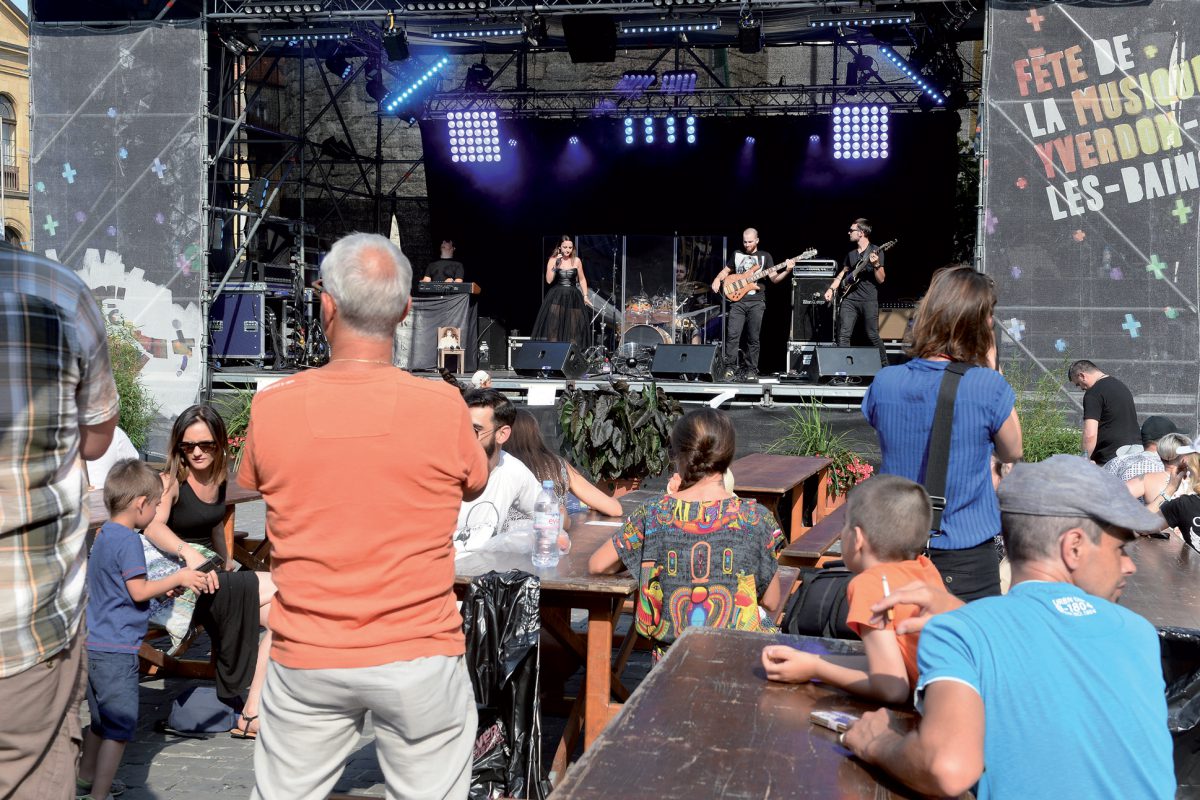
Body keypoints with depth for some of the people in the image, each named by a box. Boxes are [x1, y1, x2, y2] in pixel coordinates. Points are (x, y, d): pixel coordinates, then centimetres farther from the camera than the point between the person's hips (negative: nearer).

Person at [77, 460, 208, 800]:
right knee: (119, 729, -1)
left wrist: (164, 588, 13)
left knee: (101, 720, 24)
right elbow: (138, 592, -19)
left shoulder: (103, 536, 12)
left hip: (93, 645, 10)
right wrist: (177, 578, -9)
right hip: (116, 651, -10)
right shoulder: (128, 540, -17)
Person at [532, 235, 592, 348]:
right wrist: (555, 265, -17)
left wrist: (585, 296, 5)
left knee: (573, 328, -1)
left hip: (572, 298, 1)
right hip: (556, 297, -1)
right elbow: (549, 280, -9)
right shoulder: (553, 260, -1)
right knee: (554, 325, -12)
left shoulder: (576, 261, 2)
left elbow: (582, 279, 11)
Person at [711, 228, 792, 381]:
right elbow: (726, 271, 23)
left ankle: (751, 370, 6)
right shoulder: (737, 254, 14)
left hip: (757, 302, -1)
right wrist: (717, 279, 2)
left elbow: (774, 278, 4)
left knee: (753, 338, -1)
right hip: (737, 301, 1)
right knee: (732, 335, -9)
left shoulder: (765, 256, 8)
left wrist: (787, 271, -14)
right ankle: (730, 368, -5)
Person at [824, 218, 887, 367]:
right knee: (843, 335, -4)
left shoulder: (876, 251, -2)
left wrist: (876, 264, -22)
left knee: (873, 336, -3)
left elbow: (881, 280, -5)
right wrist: (831, 289, 8)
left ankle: (885, 366, 10)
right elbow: (842, 274, 22)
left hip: (869, 300, -5)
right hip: (849, 298, 5)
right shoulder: (851, 253, 15)